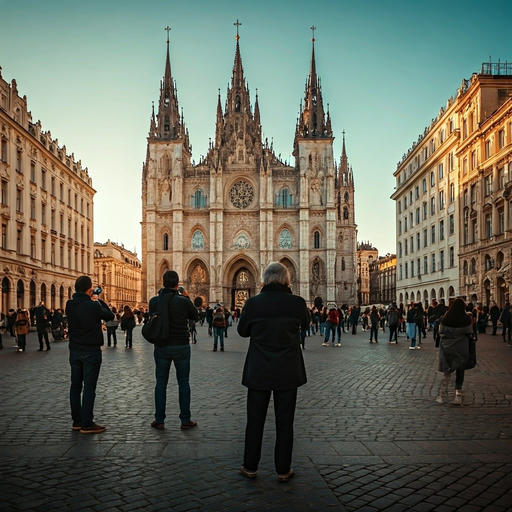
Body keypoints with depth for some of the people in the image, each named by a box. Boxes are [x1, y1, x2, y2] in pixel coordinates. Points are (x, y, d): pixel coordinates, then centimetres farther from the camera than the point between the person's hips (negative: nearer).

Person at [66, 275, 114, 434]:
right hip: (91, 351, -6)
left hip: (75, 351, 6)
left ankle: (77, 421, 19)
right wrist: (100, 300, 6)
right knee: (89, 387, -2)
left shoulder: (69, 305, -1)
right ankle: (87, 424, 1)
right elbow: (110, 316, -4)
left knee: (76, 385, 11)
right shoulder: (93, 306, -19)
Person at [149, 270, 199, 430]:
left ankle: (159, 420, 13)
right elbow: (195, 316, 5)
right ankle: (185, 420, 11)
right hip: (181, 346, -2)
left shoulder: (154, 301, -6)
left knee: (161, 382, 10)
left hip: (161, 347, 2)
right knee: (183, 382, 8)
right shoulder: (184, 301, -12)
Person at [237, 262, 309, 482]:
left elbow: (243, 331, 4)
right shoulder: (297, 302, -10)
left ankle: (250, 467, 22)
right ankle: (283, 470, 18)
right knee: (284, 422, 10)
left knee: (255, 421, 13)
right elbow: (304, 323, 12)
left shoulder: (253, 303, -11)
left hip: (258, 372, 0)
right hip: (288, 373, 0)